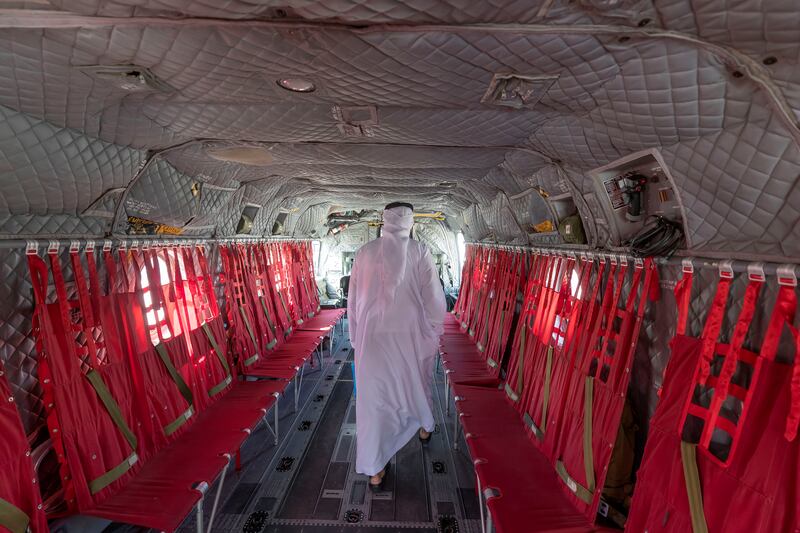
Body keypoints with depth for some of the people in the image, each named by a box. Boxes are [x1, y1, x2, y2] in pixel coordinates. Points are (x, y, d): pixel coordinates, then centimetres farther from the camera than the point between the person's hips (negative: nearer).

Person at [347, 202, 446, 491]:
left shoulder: (365, 252, -3)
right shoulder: (419, 252, -10)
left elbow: (353, 300, 2)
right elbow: (434, 299, -9)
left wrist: (356, 337, 13)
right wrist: (433, 334, 5)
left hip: (372, 335, 1)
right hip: (409, 336, 0)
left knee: (374, 396, 9)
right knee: (416, 382, 25)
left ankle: (375, 470, 19)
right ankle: (424, 427, 51)